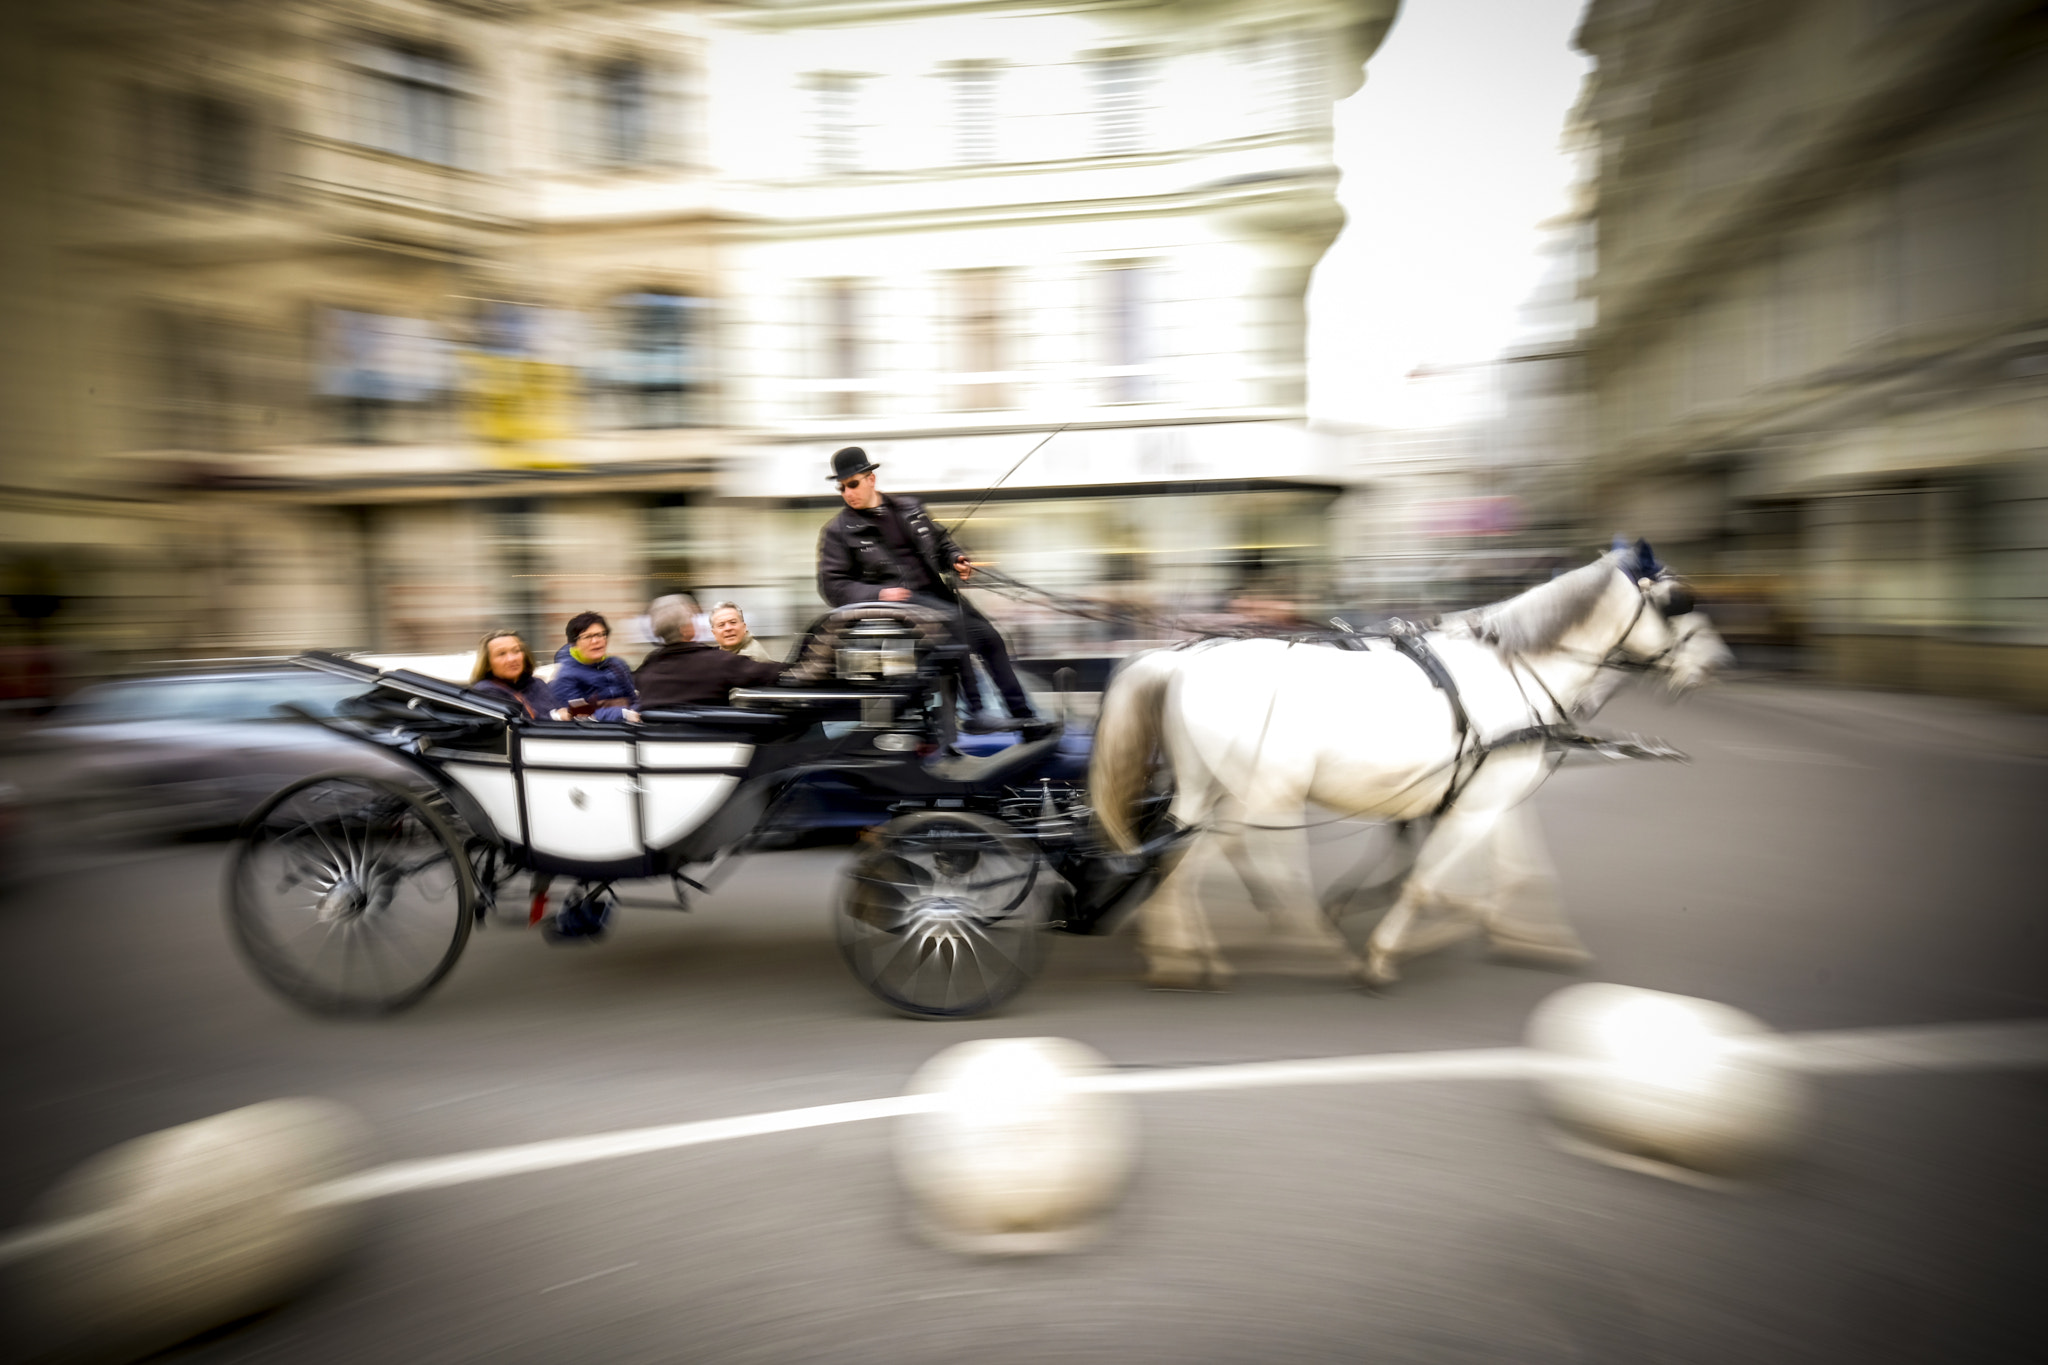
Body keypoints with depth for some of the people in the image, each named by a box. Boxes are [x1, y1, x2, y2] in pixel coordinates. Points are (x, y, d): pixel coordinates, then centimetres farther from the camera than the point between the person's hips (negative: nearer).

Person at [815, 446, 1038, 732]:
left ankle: (1024, 715, 9)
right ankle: (973, 713, -29)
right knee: (951, 619, -31)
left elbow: (941, 543, 26)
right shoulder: (837, 531, 2)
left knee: (989, 638, -1)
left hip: (935, 591, 6)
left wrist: (956, 559, 3)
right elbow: (832, 585, -5)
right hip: (895, 599, -5)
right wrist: (877, 593, -21)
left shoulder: (909, 508, 14)